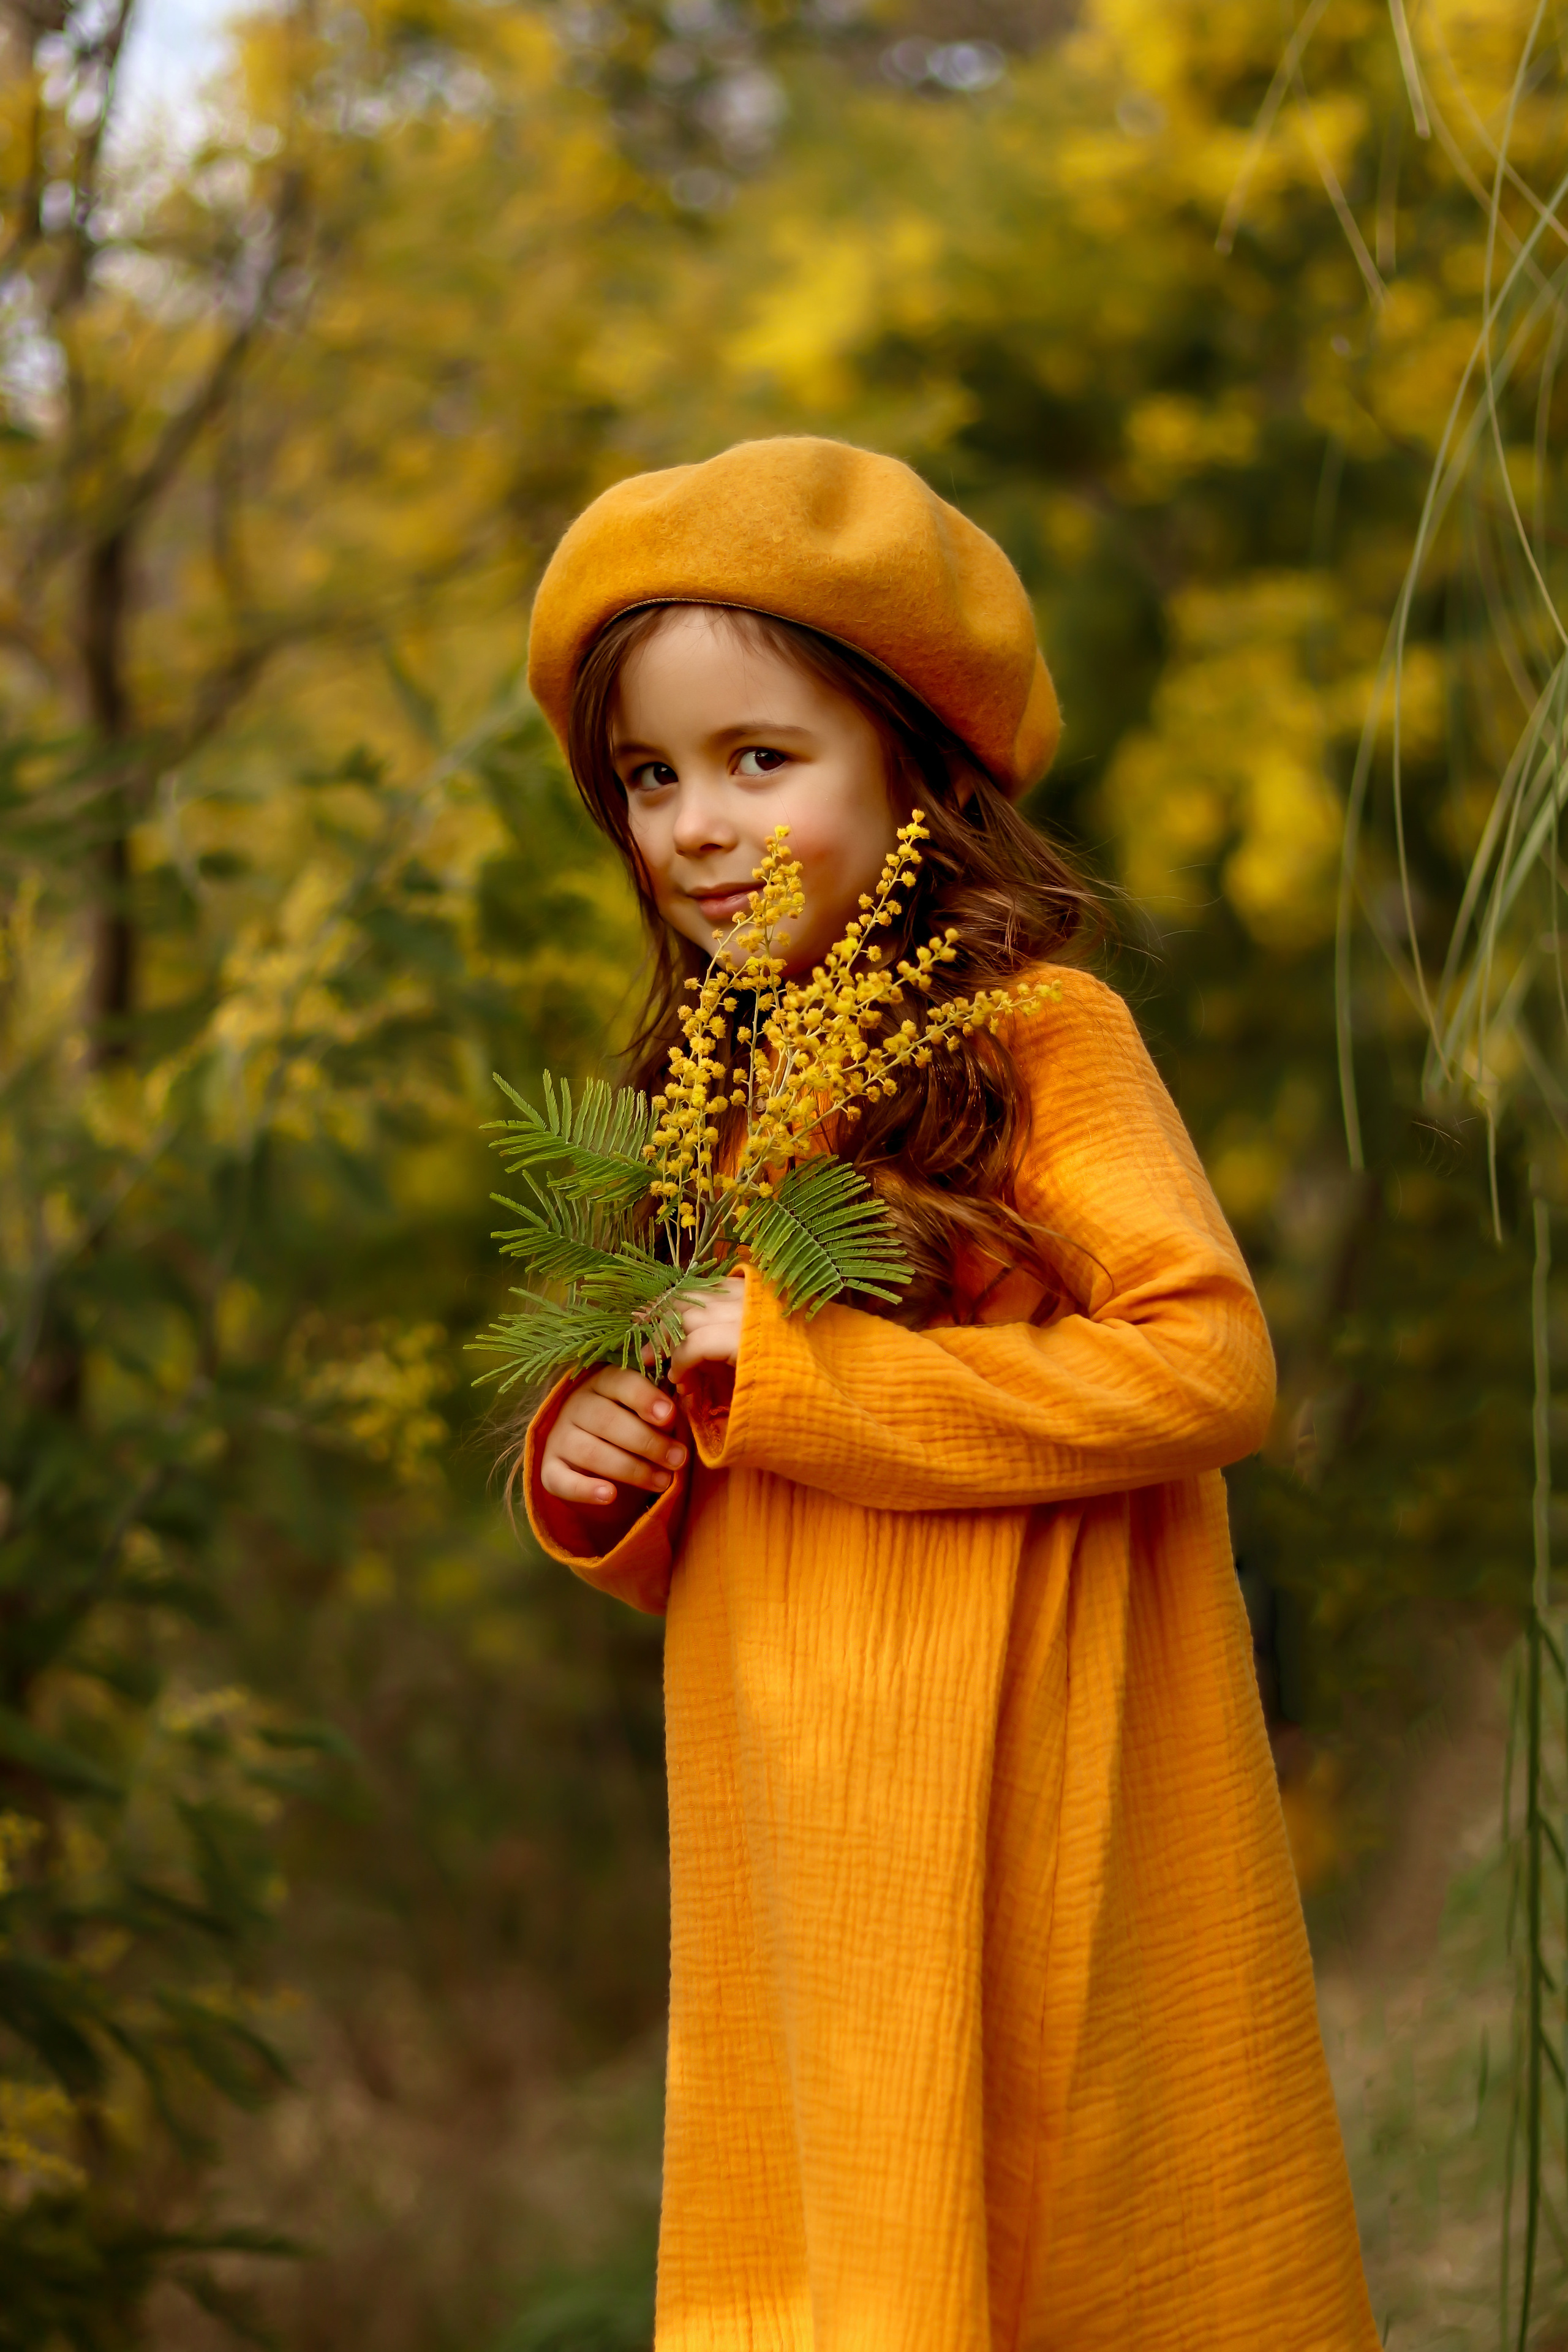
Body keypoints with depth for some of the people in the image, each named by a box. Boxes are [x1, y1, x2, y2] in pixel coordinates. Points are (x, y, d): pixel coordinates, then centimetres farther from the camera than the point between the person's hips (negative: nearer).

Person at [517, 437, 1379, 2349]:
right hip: (789, 1856, 6)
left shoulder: (1042, 1039, -7)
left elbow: (1210, 1364, -20)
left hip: (1019, 1829, -6)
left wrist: (781, 1368, -17)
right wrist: (599, 1475, -3)